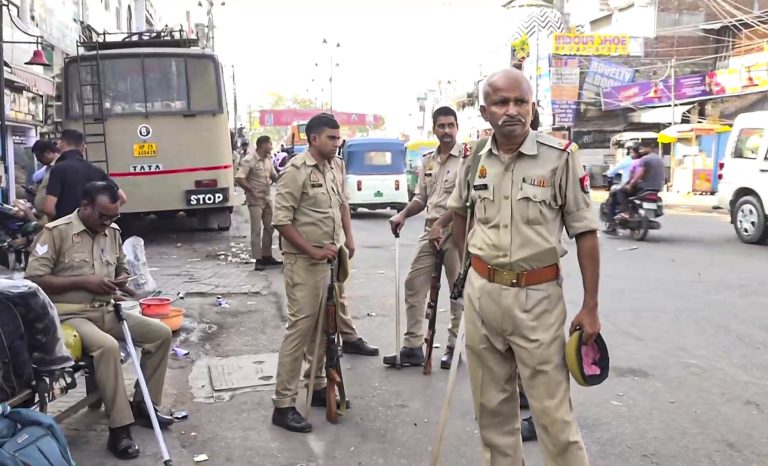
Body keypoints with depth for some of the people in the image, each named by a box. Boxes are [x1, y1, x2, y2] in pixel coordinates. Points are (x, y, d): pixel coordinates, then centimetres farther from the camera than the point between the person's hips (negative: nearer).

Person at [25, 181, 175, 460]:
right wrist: (83, 282, -19)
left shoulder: (112, 232, 10)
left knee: (161, 333, -4)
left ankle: (142, 405, 8)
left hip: (106, 311, 7)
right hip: (70, 314, -7)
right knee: (107, 346, -35)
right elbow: (34, 279, -16)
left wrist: (121, 281, -1)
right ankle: (119, 429, -26)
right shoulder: (56, 232, -11)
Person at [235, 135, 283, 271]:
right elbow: (239, 179, -21)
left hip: (268, 198, 8)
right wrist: (253, 191, -20)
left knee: (269, 228, 13)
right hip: (255, 200, -8)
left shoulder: (268, 159, 7)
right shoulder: (249, 160, -16)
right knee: (256, 230, -6)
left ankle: (267, 256, 23)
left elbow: (275, 176, 16)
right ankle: (258, 260, -3)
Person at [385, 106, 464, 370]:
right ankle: (413, 347, 12)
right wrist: (403, 215, 1)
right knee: (414, 285, 4)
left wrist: (440, 224, -18)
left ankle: (454, 346, 17)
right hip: (430, 231, 7)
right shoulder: (428, 160, 13)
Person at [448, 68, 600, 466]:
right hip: (481, 293, 4)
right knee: (491, 404, 16)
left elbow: (585, 232, -6)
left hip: (537, 297, -4)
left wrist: (590, 306, -8)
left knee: (553, 410, 0)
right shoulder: (474, 159, 3)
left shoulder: (560, 156, -9)